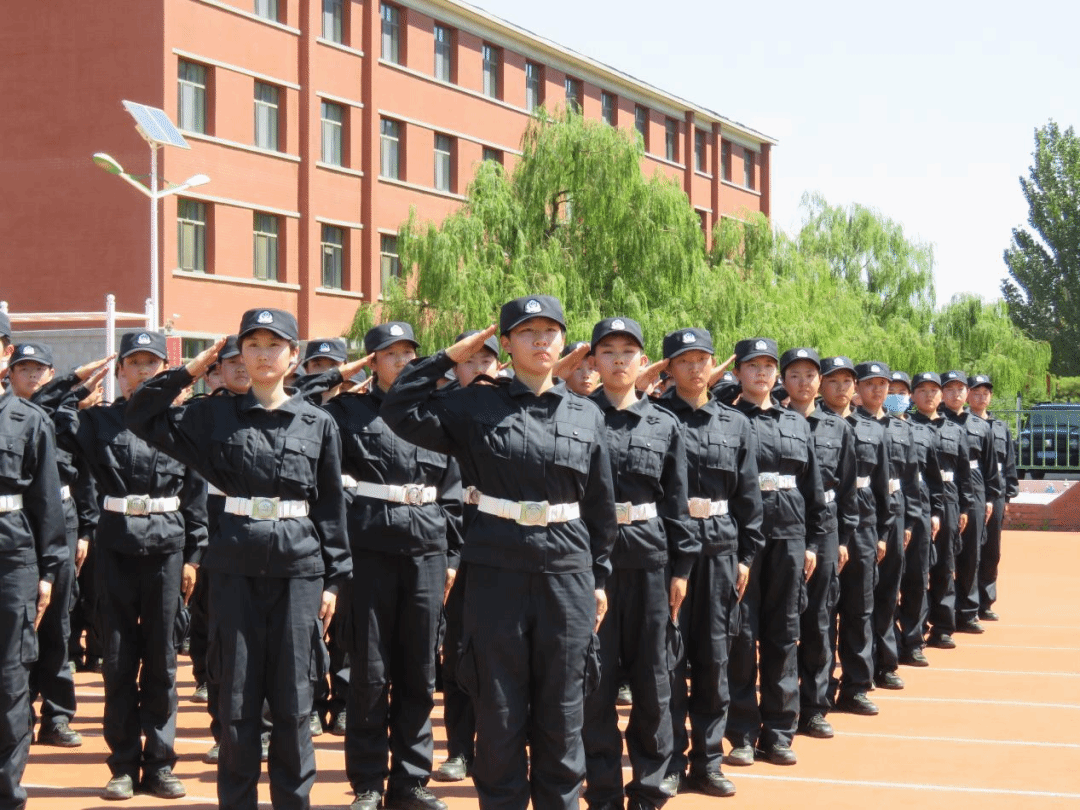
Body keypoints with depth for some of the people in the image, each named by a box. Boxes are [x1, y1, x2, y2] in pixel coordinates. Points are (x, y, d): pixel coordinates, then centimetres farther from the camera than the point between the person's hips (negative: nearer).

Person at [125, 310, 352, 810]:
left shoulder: (318, 424, 5)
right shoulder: (215, 416, 5)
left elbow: (331, 506, 7)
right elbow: (142, 419, 6)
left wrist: (333, 579, 5)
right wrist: (188, 372, 2)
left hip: (299, 569, 0)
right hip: (236, 570, 0)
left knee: (293, 699, 4)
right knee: (237, 699, 4)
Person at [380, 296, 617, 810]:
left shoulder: (587, 416, 7)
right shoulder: (476, 407, 1)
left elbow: (601, 506, 12)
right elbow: (401, 411, -5)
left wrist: (599, 579, 12)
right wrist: (448, 357, -3)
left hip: (567, 574, 2)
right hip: (497, 573, -2)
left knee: (561, 715, 8)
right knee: (500, 714, 4)